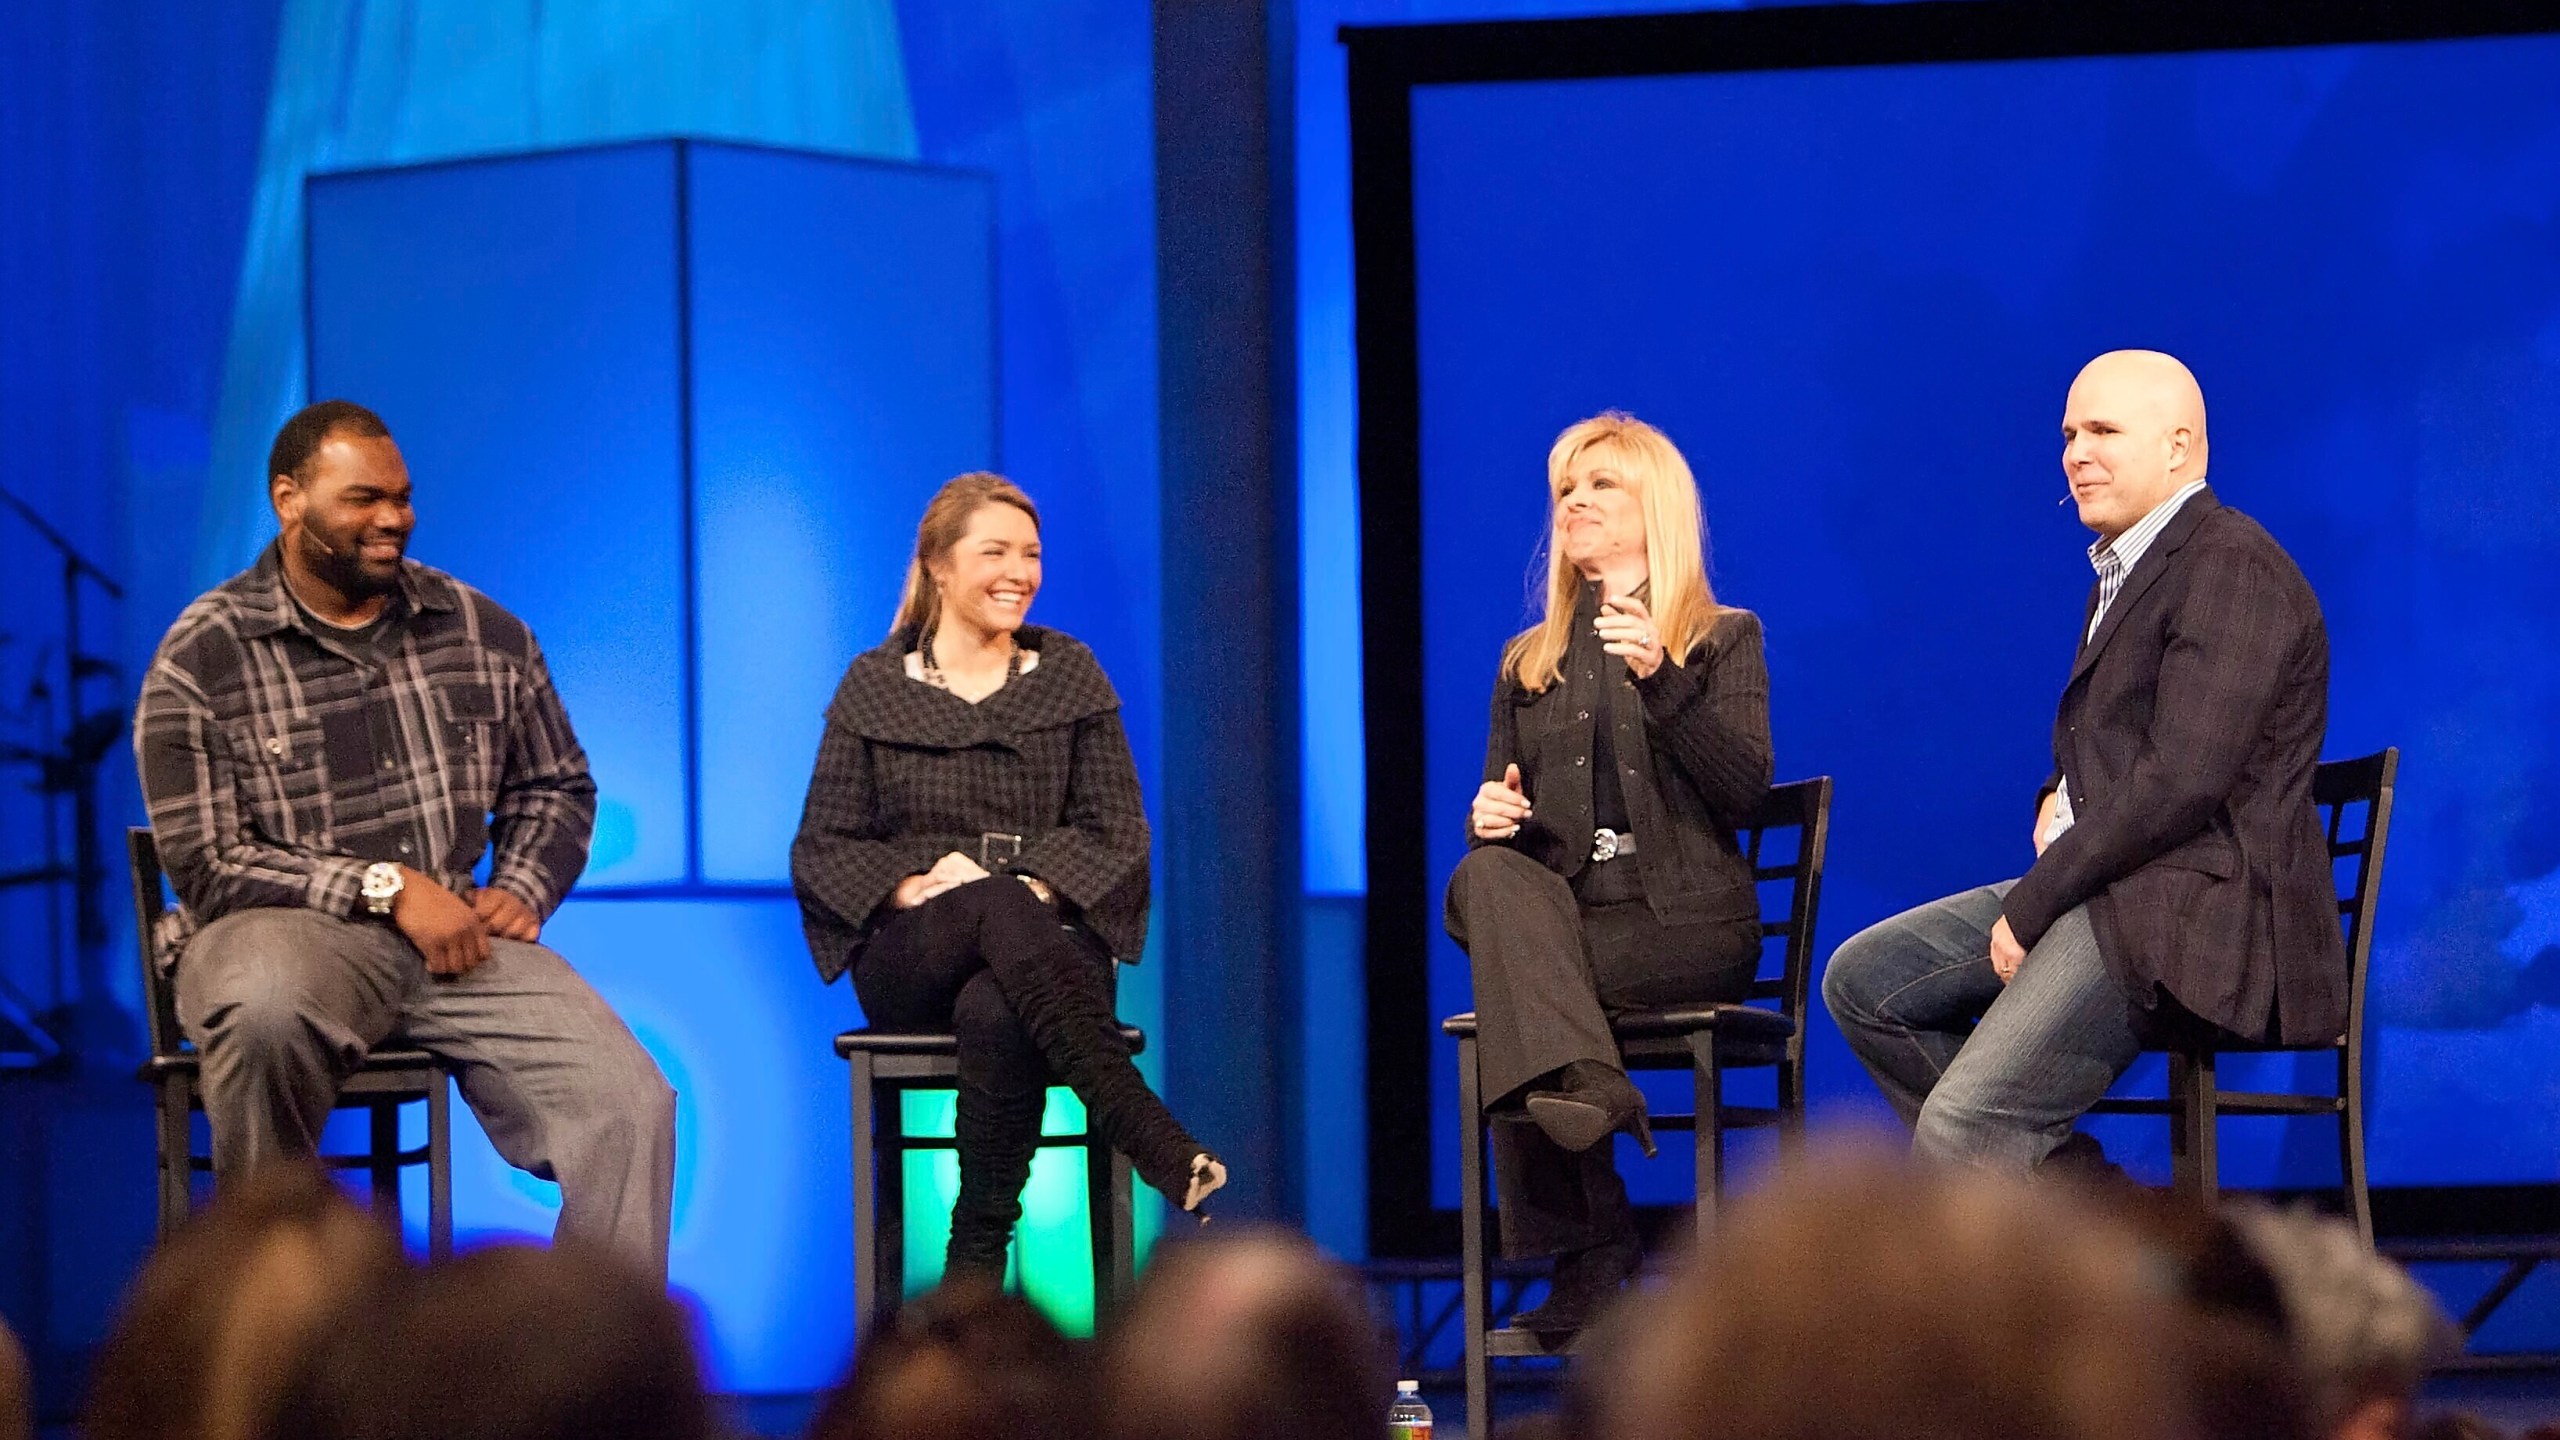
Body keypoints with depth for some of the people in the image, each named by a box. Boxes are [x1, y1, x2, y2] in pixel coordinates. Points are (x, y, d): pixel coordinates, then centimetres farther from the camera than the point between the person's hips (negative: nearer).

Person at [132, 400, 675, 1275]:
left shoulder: (485, 634, 13)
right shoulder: (202, 660, -1)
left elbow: (556, 788, 25)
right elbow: (208, 864, -6)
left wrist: (520, 890, 3)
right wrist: (387, 889, -13)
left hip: (459, 938, 4)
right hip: (288, 934, -4)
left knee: (630, 1106, -22)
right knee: (264, 1008, -42)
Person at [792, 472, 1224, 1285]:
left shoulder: (1069, 677, 15)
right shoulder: (874, 687, 13)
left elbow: (1117, 832, 8)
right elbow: (821, 850, 8)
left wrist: (1040, 886, -12)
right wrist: (911, 887, -12)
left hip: (1046, 939, 1)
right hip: (910, 960, -1)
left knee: (995, 1016, -40)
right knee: (996, 907, -39)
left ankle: (975, 1272, -39)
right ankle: (1162, 1152, -51)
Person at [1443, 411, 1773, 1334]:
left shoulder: (1723, 639, 12)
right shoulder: (1529, 662, 24)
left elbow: (1745, 791, -4)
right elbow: (1502, 811, 21)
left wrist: (1662, 679, -17)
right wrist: (1490, 816, -6)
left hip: (1686, 921, -3)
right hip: (1562, 912, 3)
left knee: (1505, 996, -32)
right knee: (1488, 875, -34)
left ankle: (1585, 1256, -32)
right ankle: (1579, 1083, -48)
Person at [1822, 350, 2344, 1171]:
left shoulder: (2231, 567, -13)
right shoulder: (2126, 570, 20)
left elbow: (2181, 781, -21)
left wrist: (2032, 904, -16)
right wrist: (2057, 803, 7)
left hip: (2195, 908, -11)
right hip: (2103, 885, 11)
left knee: (1958, 1130, -23)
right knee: (1863, 980, 10)